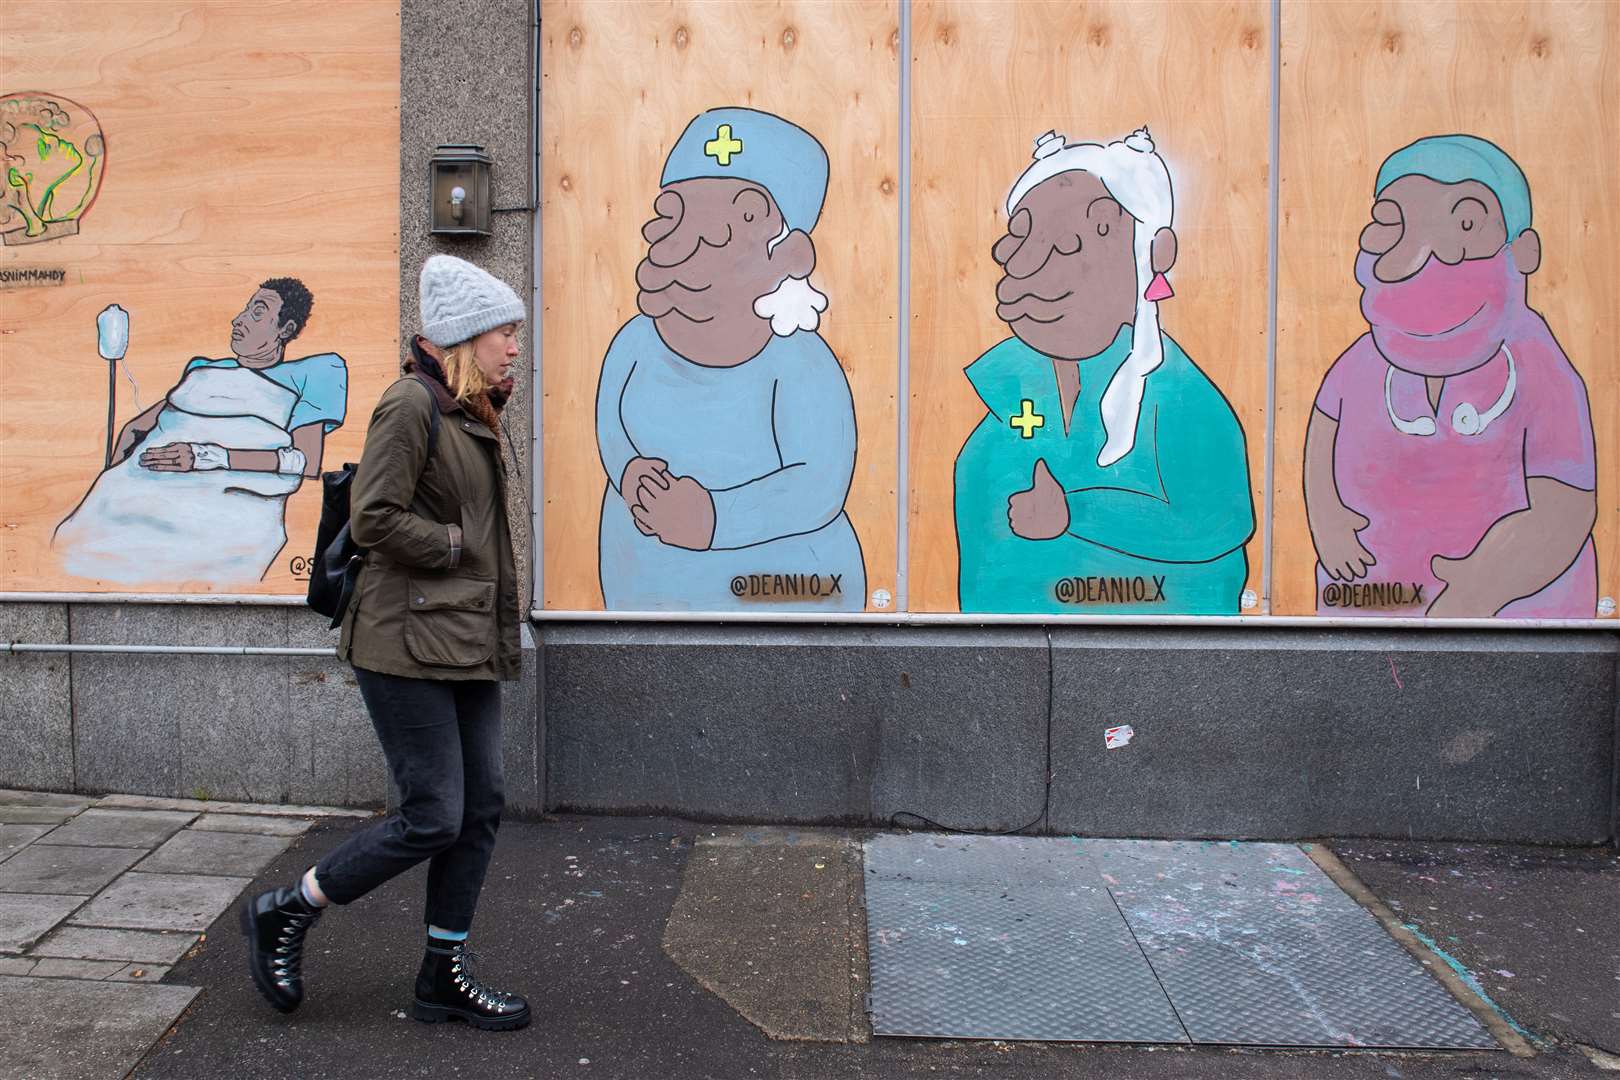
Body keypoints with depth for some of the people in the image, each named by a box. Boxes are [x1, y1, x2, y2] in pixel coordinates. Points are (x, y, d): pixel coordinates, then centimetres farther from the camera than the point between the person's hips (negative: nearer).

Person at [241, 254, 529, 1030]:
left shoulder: (470, 415, 16)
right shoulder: (410, 404, -12)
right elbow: (374, 519, -20)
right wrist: (459, 545, -11)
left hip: (470, 643, 9)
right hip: (411, 644, -9)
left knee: (480, 812, 10)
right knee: (432, 819, -5)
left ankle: (444, 976, 23)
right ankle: (283, 914, 17)